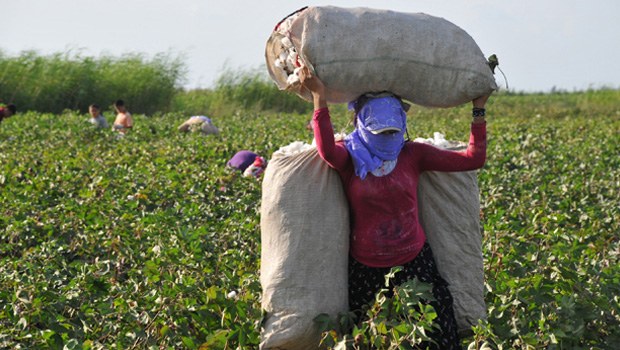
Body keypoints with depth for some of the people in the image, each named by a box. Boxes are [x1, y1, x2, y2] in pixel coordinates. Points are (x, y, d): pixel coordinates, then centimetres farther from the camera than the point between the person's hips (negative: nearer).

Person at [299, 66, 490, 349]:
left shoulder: (413, 154, -3)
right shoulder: (350, 156, -8)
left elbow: (473, 159, -7)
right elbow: (327, 151, -33)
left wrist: (479, 110, -10)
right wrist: (319, 96, -36)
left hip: (414, 261, 2)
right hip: (363, 265, -1)